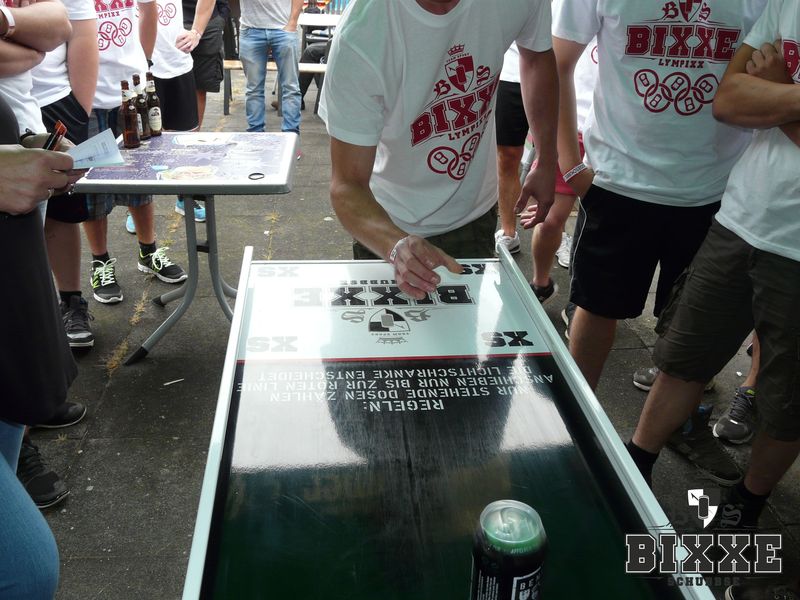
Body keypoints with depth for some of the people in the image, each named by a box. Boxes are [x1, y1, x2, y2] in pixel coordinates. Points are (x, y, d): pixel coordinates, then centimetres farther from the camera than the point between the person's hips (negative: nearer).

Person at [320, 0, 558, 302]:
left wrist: (547, 162, 1)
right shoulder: (359, 38, -32)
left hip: (476, 213, 3)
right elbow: (347, 186, -30)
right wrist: (398, 245, -49)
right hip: (390, 229, -3)